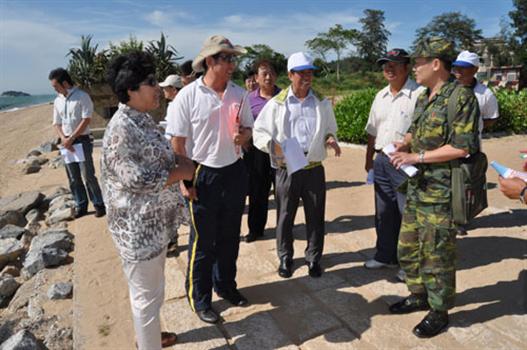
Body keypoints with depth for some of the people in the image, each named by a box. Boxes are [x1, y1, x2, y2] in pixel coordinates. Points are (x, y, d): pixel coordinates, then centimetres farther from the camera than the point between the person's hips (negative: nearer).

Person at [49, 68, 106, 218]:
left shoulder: (82, 96, -8)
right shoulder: (57, 101, 10)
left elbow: (86, 120, -15)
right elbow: (57, 123, 12)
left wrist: (71, 138, -15)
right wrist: (64, 139, -7)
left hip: (82, 140, -6)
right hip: (67, 142, 6)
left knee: (88, 175, -6)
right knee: (73, 177, 9)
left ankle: (99, 204, 6)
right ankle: (81, 206, 19)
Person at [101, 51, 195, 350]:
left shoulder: (143, 119, 7)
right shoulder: (121, 130, -23)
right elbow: (138, 180, -25)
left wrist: (180, 160, 0)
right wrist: (181, 173, -15)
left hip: (156, 221, 10)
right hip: (139, 227, -10)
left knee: (154, 289, 26)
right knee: (146, 295, 9)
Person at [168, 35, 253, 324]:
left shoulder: (239, 94, 0)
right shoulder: (188, 96, -12)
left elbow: (249, 128, 10)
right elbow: (177, 142, -9)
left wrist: (242, 136, -13)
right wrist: (184, 180, -11)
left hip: (235, 172, 5)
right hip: (204, 176, -4)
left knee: (229, 237, 19)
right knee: (203, 242, 9)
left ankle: (225, 285, 41)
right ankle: (199, 298, 29)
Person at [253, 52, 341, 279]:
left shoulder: (322, 103, 8)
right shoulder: (277, 103, 0)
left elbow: (330, 129, 18)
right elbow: (259, 132, 1)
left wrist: (331, 138, -6)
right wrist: (273, 145, -19)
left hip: (314, 168, 2)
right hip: (287, 169, -2)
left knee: (315, 217, 10)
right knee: (285, 216, 9)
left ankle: (314, 258, 29)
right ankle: (285, 258, 28)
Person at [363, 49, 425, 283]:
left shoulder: (419, 94, -10)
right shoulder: (381, 96, 13)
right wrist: (369, 158, 18)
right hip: (382, 160, 7)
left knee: (408, 213, 2)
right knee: (384, 212, 16)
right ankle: (385, 256, 32)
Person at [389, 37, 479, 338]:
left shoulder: (461, 97, -14)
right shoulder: (424, 98, 13)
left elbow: (461, 147, -21)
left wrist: (416, 157, -20)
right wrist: (404, 144, 3)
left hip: (441, 193, -9)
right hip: (417, 188, 9)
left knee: (437, 255, 5)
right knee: (408, 248, 18)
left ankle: (439, 312, 24)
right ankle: (419, 296, 38)